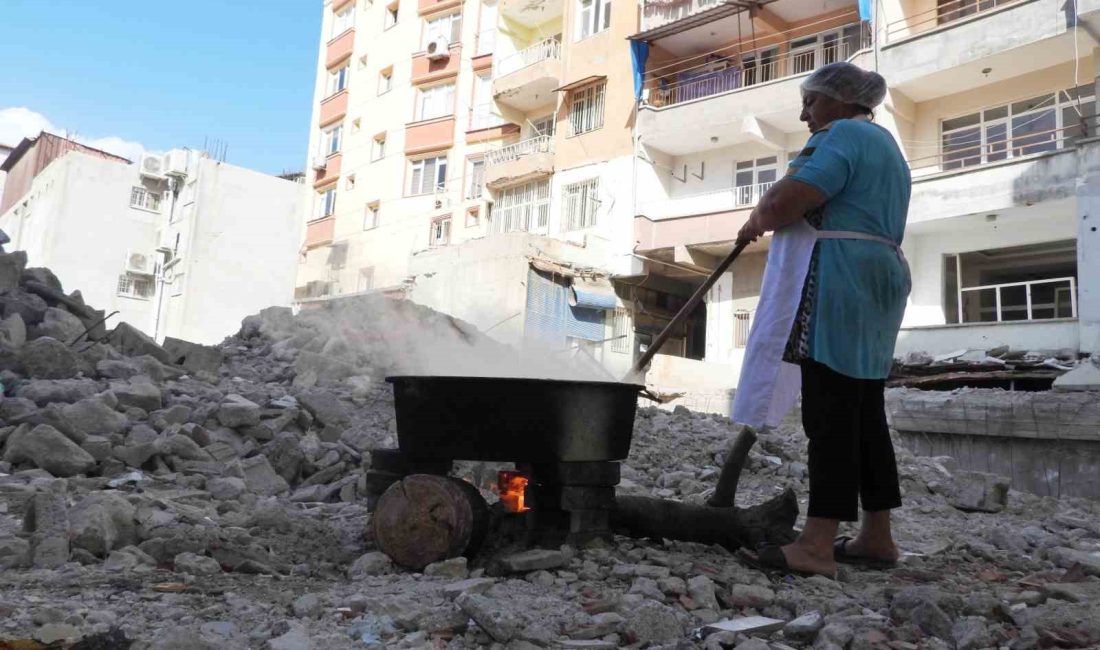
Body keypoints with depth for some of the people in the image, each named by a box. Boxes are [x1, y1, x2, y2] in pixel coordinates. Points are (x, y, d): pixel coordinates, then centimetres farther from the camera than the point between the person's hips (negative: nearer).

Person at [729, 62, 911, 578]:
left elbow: (781, 206, -18)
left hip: (835, 283, -10)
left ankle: (816, 545, -10)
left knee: (829, 414, -12)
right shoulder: (882, 143, 26)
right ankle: (876, 536, 16)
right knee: (863, 413, 10)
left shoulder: (841, 136, -7)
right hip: (877, 278, 10)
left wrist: (757, 219, 3)